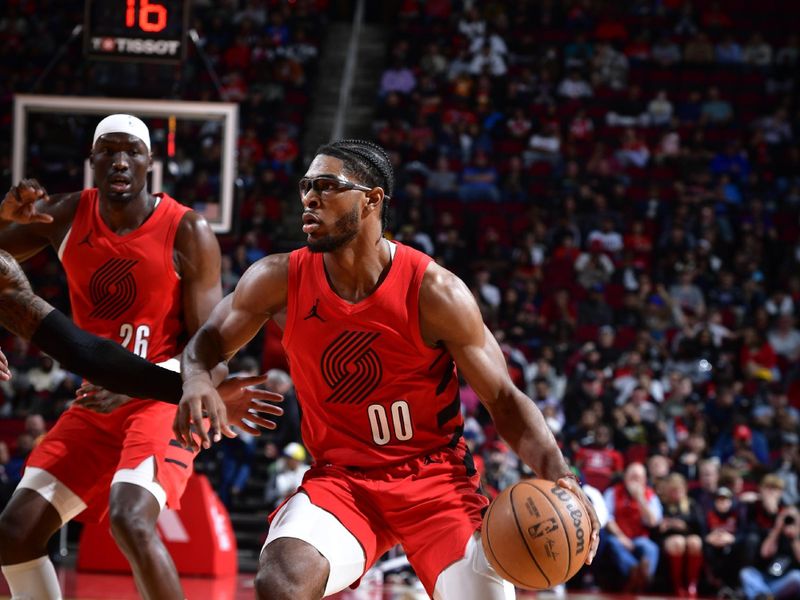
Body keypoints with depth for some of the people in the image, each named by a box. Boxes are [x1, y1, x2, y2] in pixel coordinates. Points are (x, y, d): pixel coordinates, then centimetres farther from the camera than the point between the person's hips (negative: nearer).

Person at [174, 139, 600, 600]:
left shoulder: (435, 292, -15)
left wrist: (557, 473, -26)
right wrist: (197, 381, -18)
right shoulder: (280, 281, -8)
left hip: (436, 479, -1)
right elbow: (209, 341, 8)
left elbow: (503, 398, -8)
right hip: (342, 480, 1)